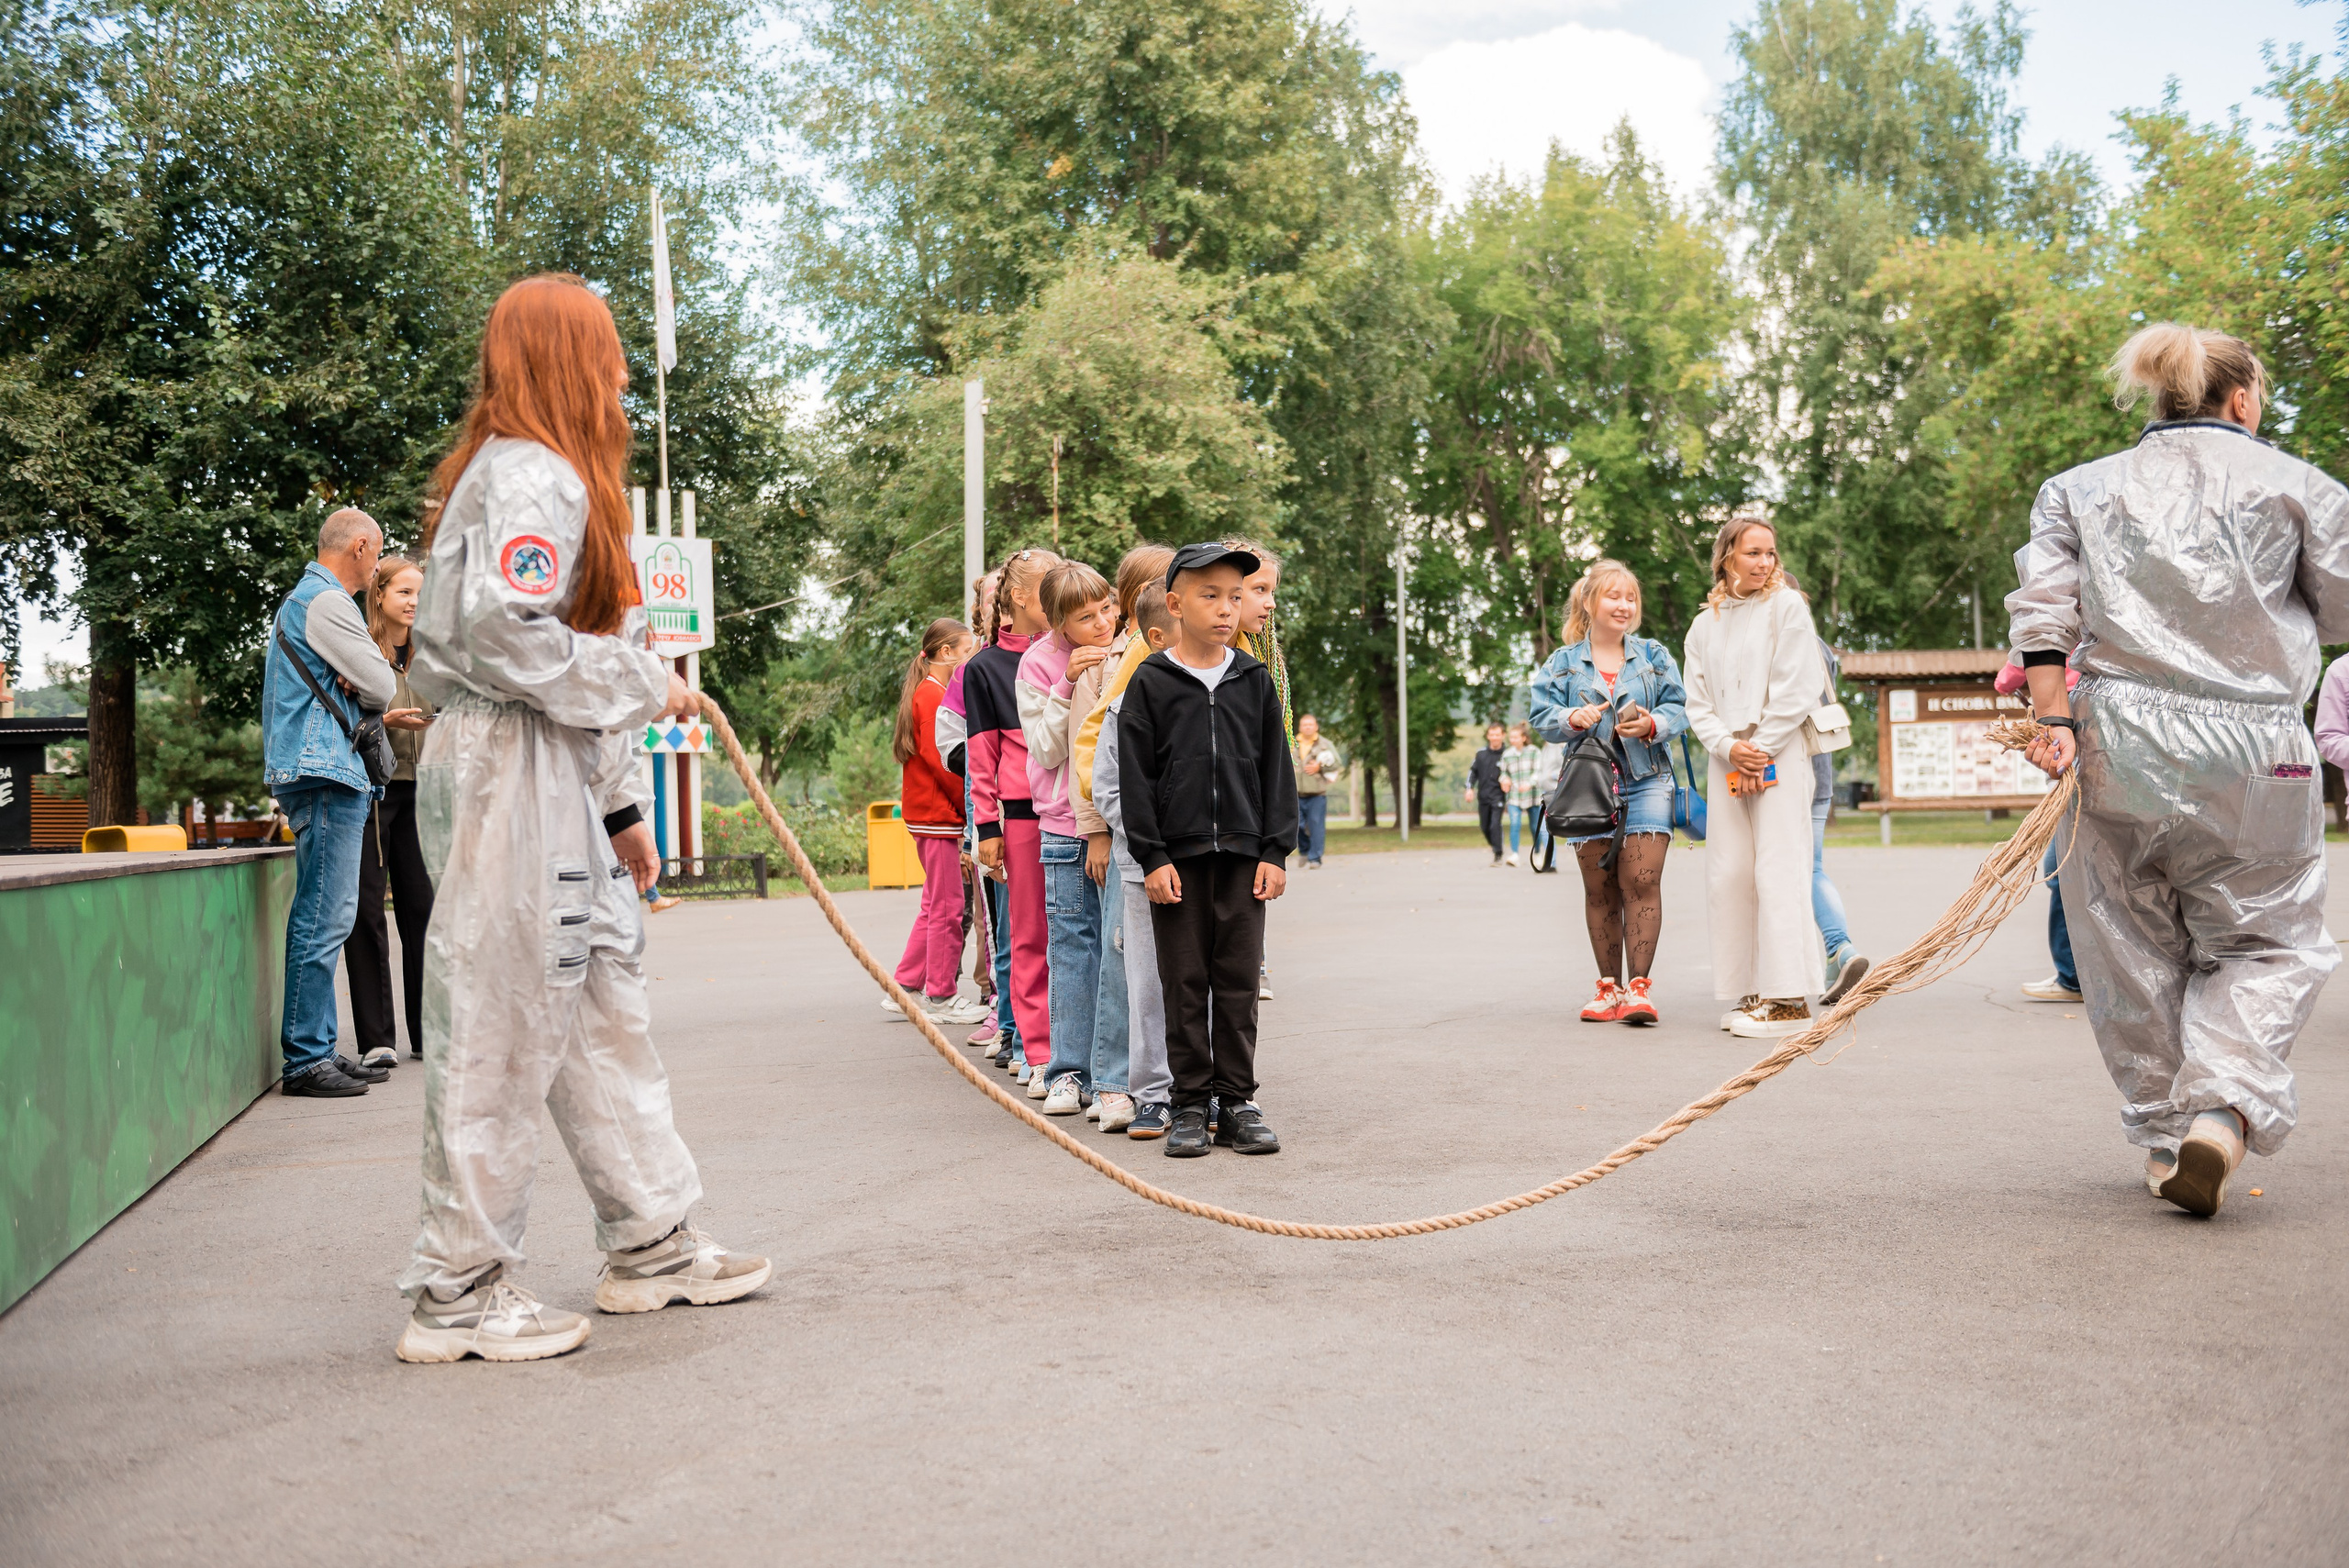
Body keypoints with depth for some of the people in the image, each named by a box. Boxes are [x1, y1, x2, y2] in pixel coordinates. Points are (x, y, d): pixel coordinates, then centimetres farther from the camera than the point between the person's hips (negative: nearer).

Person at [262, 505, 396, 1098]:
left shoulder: (300, 599, 25)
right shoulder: (327, 602, -9)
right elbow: (382, 688, -10)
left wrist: (352, 687, 5)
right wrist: (362, 692, 9)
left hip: (328, 779, 11)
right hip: (326, 774, -11)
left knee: (322, 918, 11)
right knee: (325, 919, -11)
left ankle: (316, 1051, 14)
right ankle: (305, 1060, -10)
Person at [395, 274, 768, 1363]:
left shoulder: (548, 477, 21)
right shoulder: (532, 476, -12)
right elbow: (504, 633, -26)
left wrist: (618, 802, 21)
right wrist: (644, 682, -13)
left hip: (553, 779, 11)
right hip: (504, 773, -11)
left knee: (604, 1009, 14)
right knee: (502, 1026, -5)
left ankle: (653, 1246, 23)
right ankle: (459, 1295, 4)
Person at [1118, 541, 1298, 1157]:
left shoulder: (1255, 680, 7)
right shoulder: (1150, 682, 0)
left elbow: (1275, 770, 8)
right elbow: (1135, 775, -1)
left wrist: (1275, 851, 2)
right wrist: (1152, 857, -7)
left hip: (1244, 853, 2)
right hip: (1178, 855, -2)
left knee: (1239, 981, 5)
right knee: (1184, 984, 3)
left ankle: (1237, 1101, 13)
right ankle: (1191, 1104, 11)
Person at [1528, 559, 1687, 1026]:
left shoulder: (1654, 656, 10)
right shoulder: (1562, 663, 9)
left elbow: (1679, 710, 5)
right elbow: (1542, 716, 2)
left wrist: (1653, 725, -15)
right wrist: (1571, 719, -18)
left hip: (1646, 782, -1)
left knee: (1641, 882, -11)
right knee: (1600, 889, 4)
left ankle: (1639, 986, -9)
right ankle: (1609, 986, 12)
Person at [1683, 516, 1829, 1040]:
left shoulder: (1787, 606, 2)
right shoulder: (1705, 624, 15)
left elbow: (1795, 689, -6)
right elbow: (1698, 704, 11)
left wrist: (1760, 751, -9)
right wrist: (1729, 747, -7)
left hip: (1780, 754, -5)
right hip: (1725, 759, 5)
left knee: (1777, 871, -11)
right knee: (1728, 875, 2)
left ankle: (1788, 997, -12)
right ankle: (1751, 993, 9)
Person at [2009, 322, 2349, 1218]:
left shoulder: (2078, 489, 11)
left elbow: (2043, 611, 0)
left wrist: (2053, 718, -3)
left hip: (2117, 740, 2)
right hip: (2251, 745, -2)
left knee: (2132, 950, 13)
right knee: (2265, 942, 9)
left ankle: (2166, 1136, 17)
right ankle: (2223, 1106, -14)